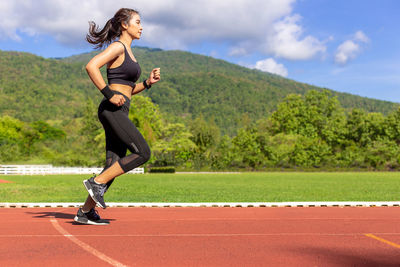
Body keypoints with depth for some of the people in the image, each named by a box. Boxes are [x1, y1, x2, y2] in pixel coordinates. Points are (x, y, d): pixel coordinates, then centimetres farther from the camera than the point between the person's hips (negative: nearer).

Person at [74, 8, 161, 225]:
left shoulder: (127, 52, 22)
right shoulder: (117, 46, -6)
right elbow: (91, 66, -20)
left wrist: (148, 82, 11)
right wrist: (109, 95, -19)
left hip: (120, 113, 9)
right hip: (112, 110, -9)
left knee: (114, 165, 6)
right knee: (142, 153, -13)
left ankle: (85, 212, 12)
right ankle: (97, 182, -6)